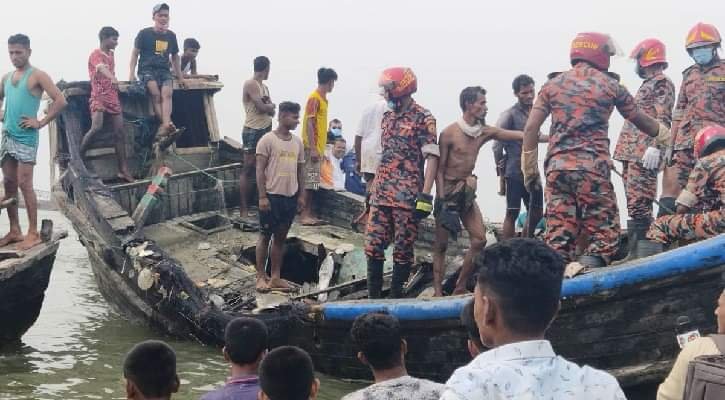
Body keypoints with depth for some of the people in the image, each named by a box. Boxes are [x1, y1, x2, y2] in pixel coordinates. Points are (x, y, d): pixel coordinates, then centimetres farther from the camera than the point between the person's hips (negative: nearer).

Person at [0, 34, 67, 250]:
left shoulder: (37, 76, -6)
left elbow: (61, 101, -15)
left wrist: (41, 122, -14)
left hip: (25, 137, -7)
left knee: (24, 184, -9)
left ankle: (33, 233, -4)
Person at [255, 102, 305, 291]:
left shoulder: (297, 142, 9)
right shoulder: (267, 140, -9)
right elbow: (260, 170, -9)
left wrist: (300, 195, 11)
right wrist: (262, 196, -14)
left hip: (290, 196, 6)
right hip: (272, 195, -6)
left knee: (281, 236, 10)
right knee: (265, 235, 3)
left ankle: (275, 277, 16)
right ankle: (261, 276, 9)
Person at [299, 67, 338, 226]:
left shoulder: (322, 98, 15)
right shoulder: (314, 98, -12)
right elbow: (309, 123, -17)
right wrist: (313, 149, -21)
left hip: (318, 147, 9)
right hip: (313, 147, -9)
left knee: (312, 182, 9)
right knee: (309, 182, -8)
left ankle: (309, 214, 12)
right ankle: (304, 215, -6)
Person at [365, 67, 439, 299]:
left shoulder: (423, 118, -7)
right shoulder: (387, 117, 15)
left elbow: (432, 158, -12)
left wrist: (425, 195, -19)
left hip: (408, 196, -7)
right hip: (381, 193, 7)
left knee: (403, 249, 0)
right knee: (373, 244, 5)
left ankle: (395, 297, 9)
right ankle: (373, 296, 14)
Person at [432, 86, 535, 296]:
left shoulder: (484, 132, 4)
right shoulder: (449, 133, -12)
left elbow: (518, 135, 4)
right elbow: (439, 169, -10)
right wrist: (441, 199, -16)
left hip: (468, 192, 6)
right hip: (448, 190, -6)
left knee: (479, 240, -1)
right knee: (441, 244, -1)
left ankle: (460, 288, 10)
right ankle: (438, 291, 3)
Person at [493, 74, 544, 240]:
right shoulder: (510, 115, -8)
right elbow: (497, 144, -8)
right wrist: (501, 167, -3)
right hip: (515, 172, -7)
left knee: (536, 214, 9)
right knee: (512, 213, -3)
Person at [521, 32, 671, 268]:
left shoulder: (553, 84, 12)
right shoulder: (609, 84, 6)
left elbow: (531, 127, 4)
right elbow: (639, 120, 20)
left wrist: (529, 167, 11)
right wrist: (661, 133, 38)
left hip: (556, 167, 4)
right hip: (592, 167, -4)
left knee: (558, 236, 6)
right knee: (604, 234, 2)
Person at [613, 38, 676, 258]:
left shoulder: (662, 83, -4)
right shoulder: (648, 84, 25)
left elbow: (663, 119, -15)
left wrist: (655, 146, -26)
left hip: (644, 154, -10)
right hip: (632, 154, 10)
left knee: (639, 206, -14)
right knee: (635, 205, 9)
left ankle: (638, 252, -15)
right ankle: (634, 250, 12)